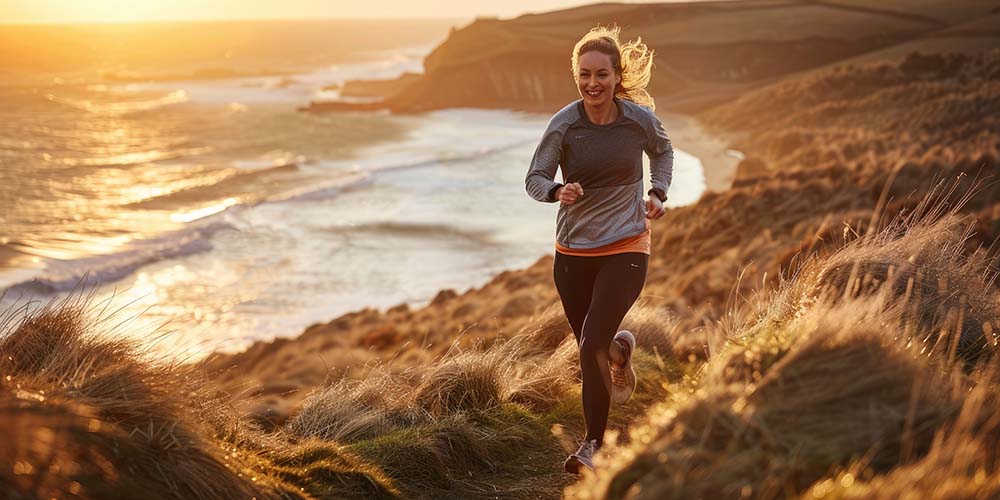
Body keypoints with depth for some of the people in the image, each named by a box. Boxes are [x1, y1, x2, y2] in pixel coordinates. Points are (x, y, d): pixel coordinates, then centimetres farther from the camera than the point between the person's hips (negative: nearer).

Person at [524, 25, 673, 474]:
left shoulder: (640, 119, -8)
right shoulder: (564, 125, -11)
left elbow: (662, 151, 14)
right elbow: (535, 179, -5)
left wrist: (658, 192, -2)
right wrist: (558, 192, -27)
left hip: (625, 248, -2)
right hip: (573, 251, 2)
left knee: (592, 345, -14)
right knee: (589, 346, 14)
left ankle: (592, 446, 2)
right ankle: (620, 349, 53)